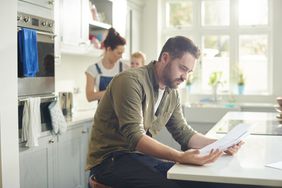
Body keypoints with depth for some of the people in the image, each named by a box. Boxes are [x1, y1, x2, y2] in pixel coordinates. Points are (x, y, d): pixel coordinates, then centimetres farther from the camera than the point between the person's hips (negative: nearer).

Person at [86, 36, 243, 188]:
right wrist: (180, 157, -38)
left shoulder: (172, 94, 8)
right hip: (110, 159, -7)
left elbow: (184, 133, 12)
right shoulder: (131, 81, -19)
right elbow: (135, 137, -28)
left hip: (143, 156, 7)